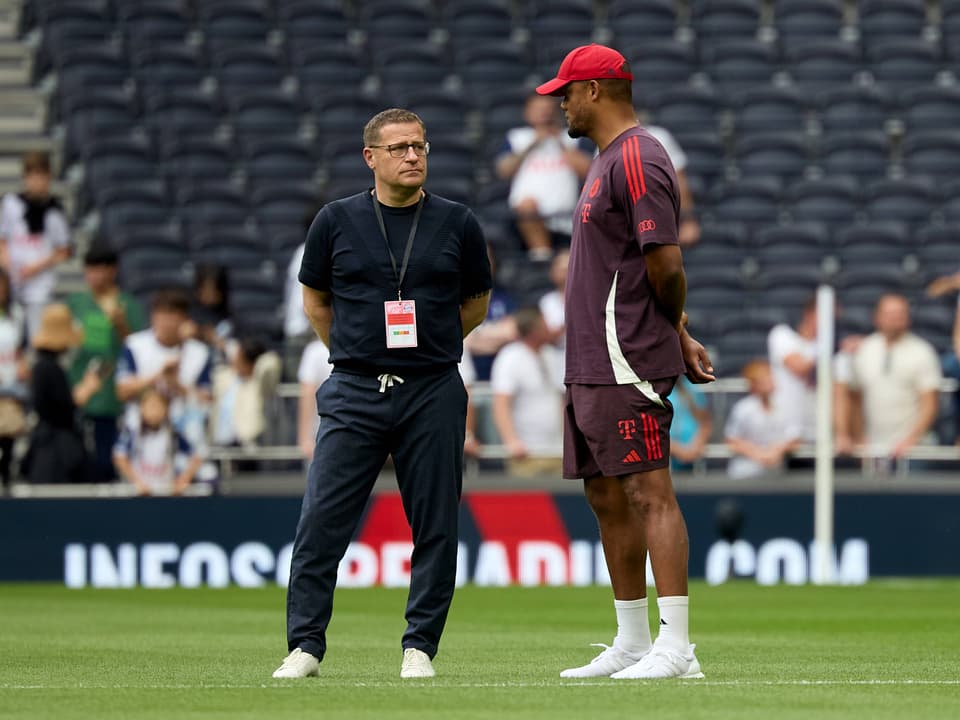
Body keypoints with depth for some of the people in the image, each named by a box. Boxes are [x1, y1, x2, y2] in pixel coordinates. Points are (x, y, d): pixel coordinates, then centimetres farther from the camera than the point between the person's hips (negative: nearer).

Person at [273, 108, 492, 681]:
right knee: (322, 521, -6)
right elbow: (315, 299, 17)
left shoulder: (457, 224, 4)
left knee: (435, 526, 1)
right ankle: (305, 645, 0)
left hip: (433, 395, 0)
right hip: (354, 394, 0)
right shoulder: (337, 221, 4)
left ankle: (421, 646, 11)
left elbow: (476, 303, 17)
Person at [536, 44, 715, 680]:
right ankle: (632, 644, 18)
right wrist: (681, 337, 15)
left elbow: (666, 265, -18)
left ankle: (676, 646, -18)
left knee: (649, 492, -14)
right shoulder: (609, 161, 20)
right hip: (592, 365, 11)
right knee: (607, 498, 12)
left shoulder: (637, 158, -13)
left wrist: (674, 333, -2)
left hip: (628, 363, -11)